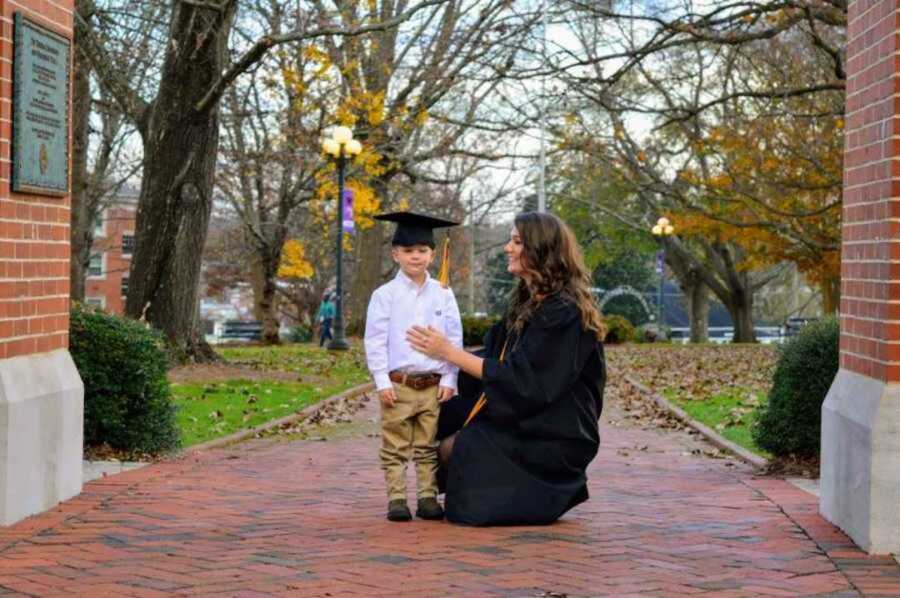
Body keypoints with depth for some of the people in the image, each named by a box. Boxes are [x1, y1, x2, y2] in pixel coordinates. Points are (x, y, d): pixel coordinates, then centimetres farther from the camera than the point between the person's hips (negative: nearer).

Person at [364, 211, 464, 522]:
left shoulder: (443, 294, 4)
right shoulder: (385, 295, -1)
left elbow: (454, 339, 5)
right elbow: (375, 341, -3)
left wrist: (449, 379, -1)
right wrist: (382, 381, -9)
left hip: (434, 385, 2)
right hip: (397, 385, -2)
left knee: (428, 447, 7)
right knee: (395, 448, 2)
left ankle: (428, 497, 13)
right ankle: (396, 499, 6)